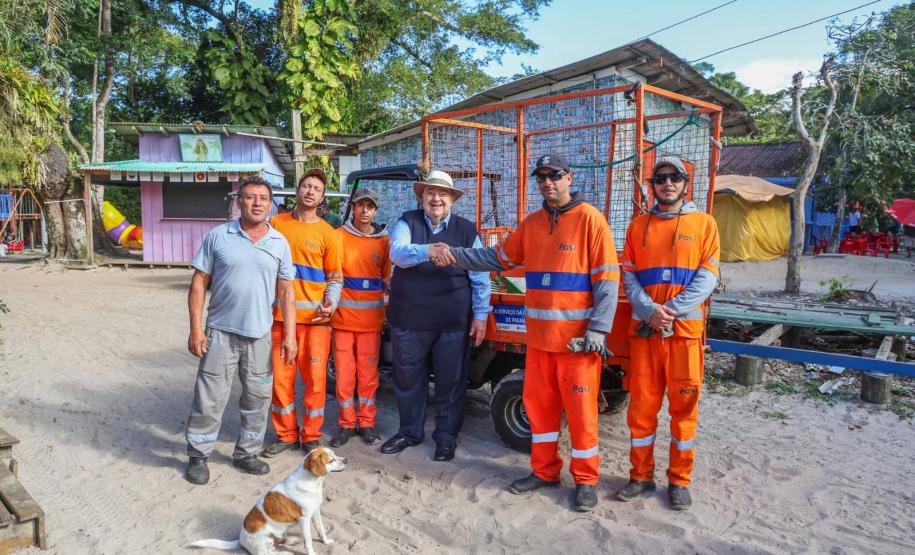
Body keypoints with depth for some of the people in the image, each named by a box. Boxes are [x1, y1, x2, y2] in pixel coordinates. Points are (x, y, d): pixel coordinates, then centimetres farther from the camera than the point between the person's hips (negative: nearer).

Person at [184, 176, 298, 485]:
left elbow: (286, 291, 5)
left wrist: (289, 334, 0)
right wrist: (196, 328, -7)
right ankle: (198, 457, 21)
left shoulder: (279, 243, 4)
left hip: (260, 334, 3)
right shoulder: (218, 236, -3)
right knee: (209, 398, 4)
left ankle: (246, 454, 29)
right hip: (221, 332, -2)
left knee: (258, 398, 11)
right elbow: (199, 282, -2)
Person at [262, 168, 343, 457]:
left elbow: (335, 277, 3)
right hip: (279, 316, 2)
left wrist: (331, 303, -15)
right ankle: (286, 434, 24)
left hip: (314, 318, -2)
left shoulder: (328, 234, 0)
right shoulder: (276, 223, 6)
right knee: (281, 378, 8)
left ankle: (311, 436, 20)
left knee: (315, 379, 4)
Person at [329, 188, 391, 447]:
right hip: (343, 317, -1)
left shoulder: (384, 241, 6)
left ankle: (367, 423, 21)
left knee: (368, 374, 7)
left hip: (371, 318, 1)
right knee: (344, 374, 5)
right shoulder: (338, 236, 1)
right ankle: (346, 423, 20)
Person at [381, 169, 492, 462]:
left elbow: (480, 276, 3)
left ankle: (446, 435, 26)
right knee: (407, 379, 14)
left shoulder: (467, 230, 3)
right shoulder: (407, 222, 2)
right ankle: (410, 431, 33)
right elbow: (397, 251, -19)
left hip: (453, 322, -1)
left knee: (451, 382, 8)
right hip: (408, 318, 1)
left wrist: (481, 315, -1)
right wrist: (426, 250, -38)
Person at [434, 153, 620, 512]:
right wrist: (457, 256, 8)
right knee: (539, 404, 13)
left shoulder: (589, 218, -7)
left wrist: (598, 329, -17)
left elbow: (607, 278, -11)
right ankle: (544, 471, 29)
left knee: (580, 407, 3)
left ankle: (585, 480, 19)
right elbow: (499, 257, 19)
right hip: (539, 334, 6)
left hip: (578, 336, -6)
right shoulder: (532, 223, 12)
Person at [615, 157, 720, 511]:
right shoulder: (639, 225, 11)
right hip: (643, 328, 2)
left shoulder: (703, 223, 4)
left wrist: (672, 309, -15)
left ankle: (680, 481, 20)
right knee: (641, 404, 7)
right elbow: (629, 276, 5)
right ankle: (641, 476, 21)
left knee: (684, 405, 5)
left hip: (686, 328, -2)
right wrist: (650, 310, -12)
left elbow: (707, 276, -4)